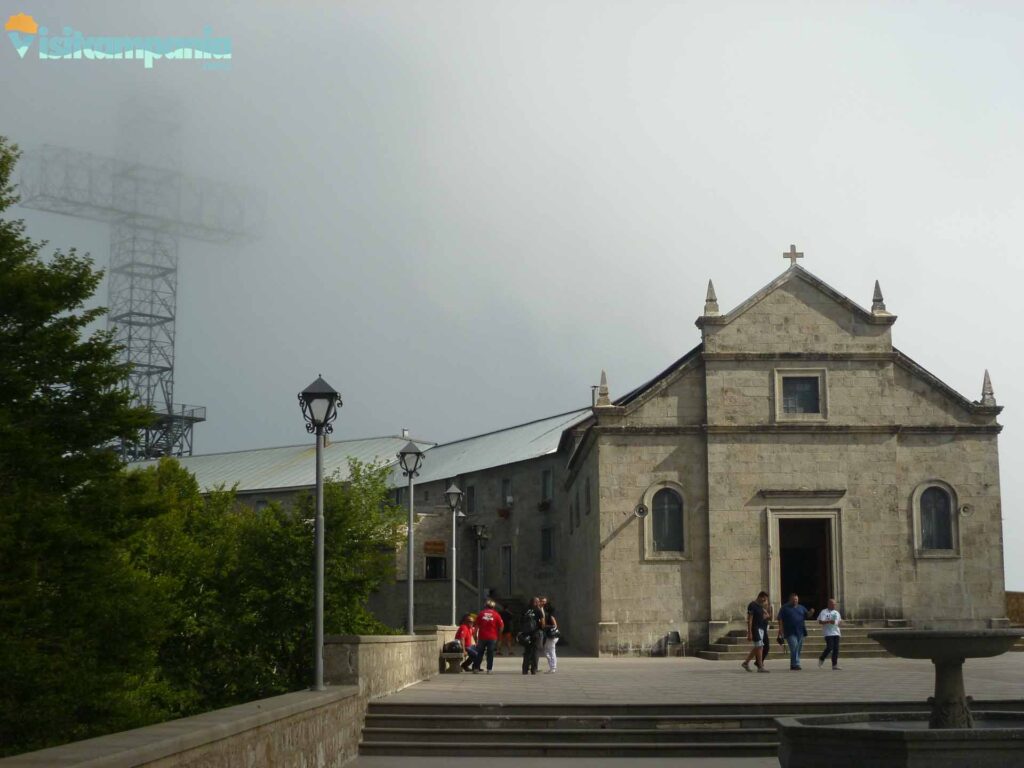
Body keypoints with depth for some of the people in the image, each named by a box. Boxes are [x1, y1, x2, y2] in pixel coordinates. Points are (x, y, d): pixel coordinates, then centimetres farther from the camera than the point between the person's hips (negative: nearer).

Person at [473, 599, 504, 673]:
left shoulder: (481, 614, 5)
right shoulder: (496, 614, 1)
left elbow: (477, 626, 4)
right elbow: (501, 626, 0)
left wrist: (476, 636, 10)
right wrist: (499, 635, 13)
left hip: (482, 637, 1)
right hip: (492, 638, -1)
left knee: (480, 653, 11)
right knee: (490, 653, 3)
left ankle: (476, 668, 10)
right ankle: (489, 669, -1)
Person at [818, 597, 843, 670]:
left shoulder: (836, 612, 19)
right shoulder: (824, 612, -2)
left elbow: (839, 621, 27)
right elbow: (820, 621, -11)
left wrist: (840, 622, 3)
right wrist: (829, 621, -23)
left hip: (836, 633, 6)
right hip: (828, 633, -6)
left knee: (836, 649, 1)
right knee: (829, 647, -15)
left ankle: (835, 664, 4)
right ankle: (821, 659, 8)